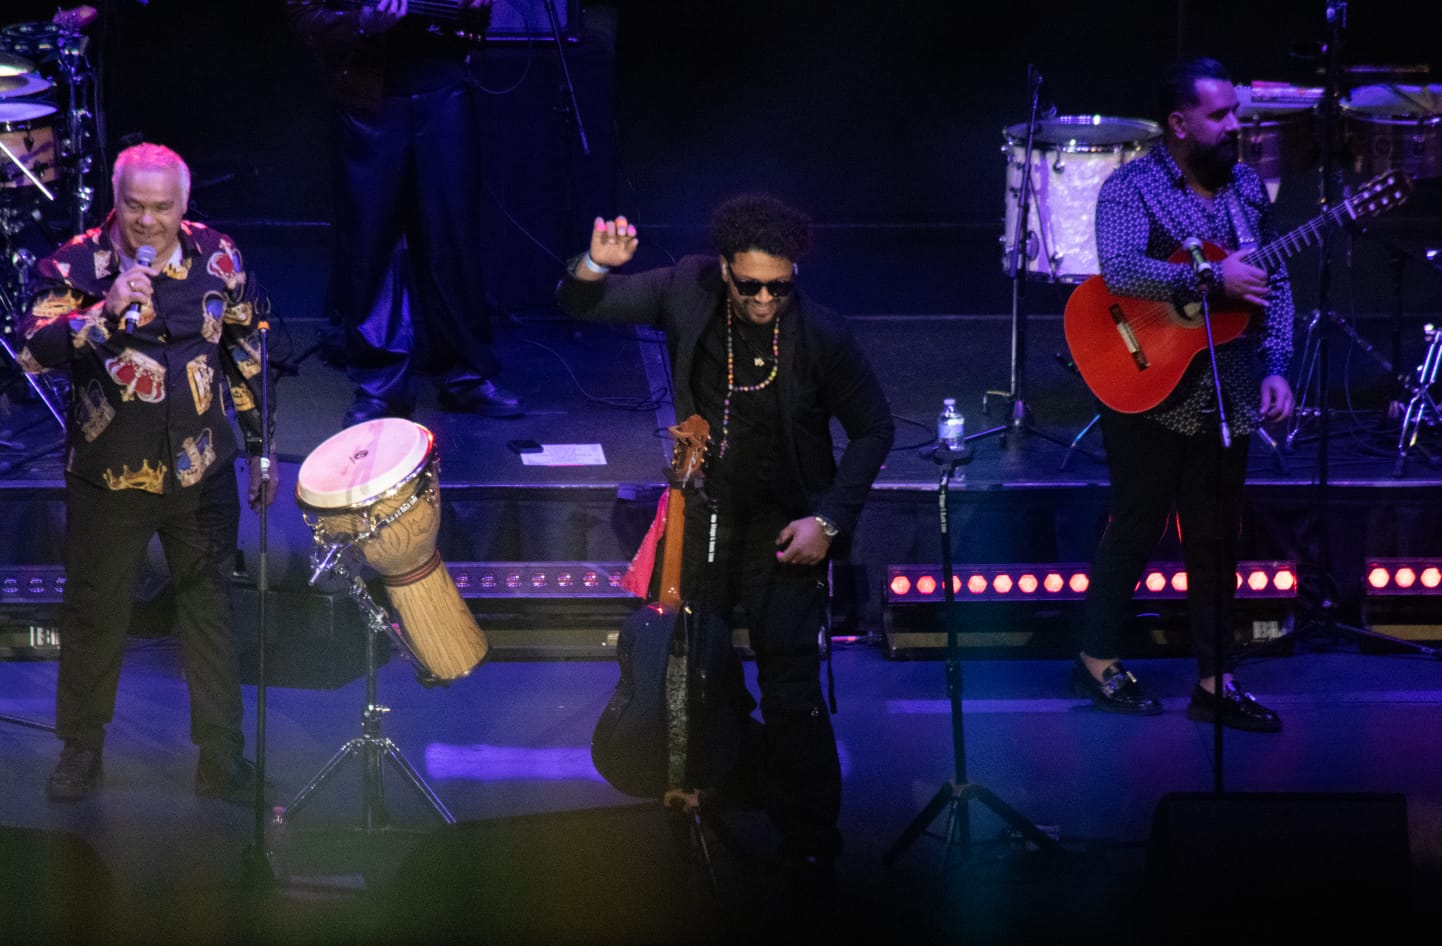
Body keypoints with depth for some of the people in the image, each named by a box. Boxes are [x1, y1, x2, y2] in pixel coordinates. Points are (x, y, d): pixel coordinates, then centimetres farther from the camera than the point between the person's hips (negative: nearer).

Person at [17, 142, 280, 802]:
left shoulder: (215, 257, -3)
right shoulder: (77, 264, -11)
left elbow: (246, 353, 7)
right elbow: (35, 351, -23)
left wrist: (261, 449, 9)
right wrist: (106, 310, -36)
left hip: (201, 473, 1)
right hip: (109, 475, -1)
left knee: (210, 610, 9)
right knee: (95, 612, 11)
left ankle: (222, 759, 22)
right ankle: (81, 750, 30)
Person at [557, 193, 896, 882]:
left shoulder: (820, 334, -18)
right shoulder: (690, 292, -11)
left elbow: (873, 429, -5)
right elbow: (581, 305, -6)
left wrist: (829, 520, -12)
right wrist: (597, 264, -30)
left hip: (785, 526, -4)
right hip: (704, 510, 4)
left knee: (791, 689, -10)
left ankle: (811, 843, 3)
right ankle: (736, 784, 41)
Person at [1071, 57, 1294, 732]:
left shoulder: (1246, 187, 10)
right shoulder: (1131, 187, -9)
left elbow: (1275, 284, 12)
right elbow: (1120, 270, -26)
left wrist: (1275, 366, 1)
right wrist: (1213, 280, -28)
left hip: (1227, 396, 5)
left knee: (1217, 542, 8)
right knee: (1135, 529, 3)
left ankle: (1215, 684, 14)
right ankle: (1098, 662, 19)